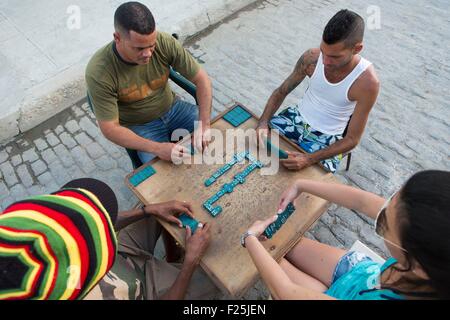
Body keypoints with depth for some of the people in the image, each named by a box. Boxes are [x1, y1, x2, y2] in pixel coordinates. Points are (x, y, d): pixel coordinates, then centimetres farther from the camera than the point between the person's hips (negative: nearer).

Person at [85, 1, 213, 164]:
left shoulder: (165, 42, -21)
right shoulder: (99, 72, -27)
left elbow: (202, 79, -14)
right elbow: (110, 129, -22)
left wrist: (204, 124, -28)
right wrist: (157, 148, -34)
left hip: (173, 108, 3)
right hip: (139, 126, -3)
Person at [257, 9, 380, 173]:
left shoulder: (367, 82, -23)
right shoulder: (312, 57, -14)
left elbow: (352, 139, -18)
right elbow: (281, 92, -2)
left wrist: (309, 159, -32)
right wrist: (263, 122, -20)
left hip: (327, 138, -3)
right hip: (297, 118, 3)